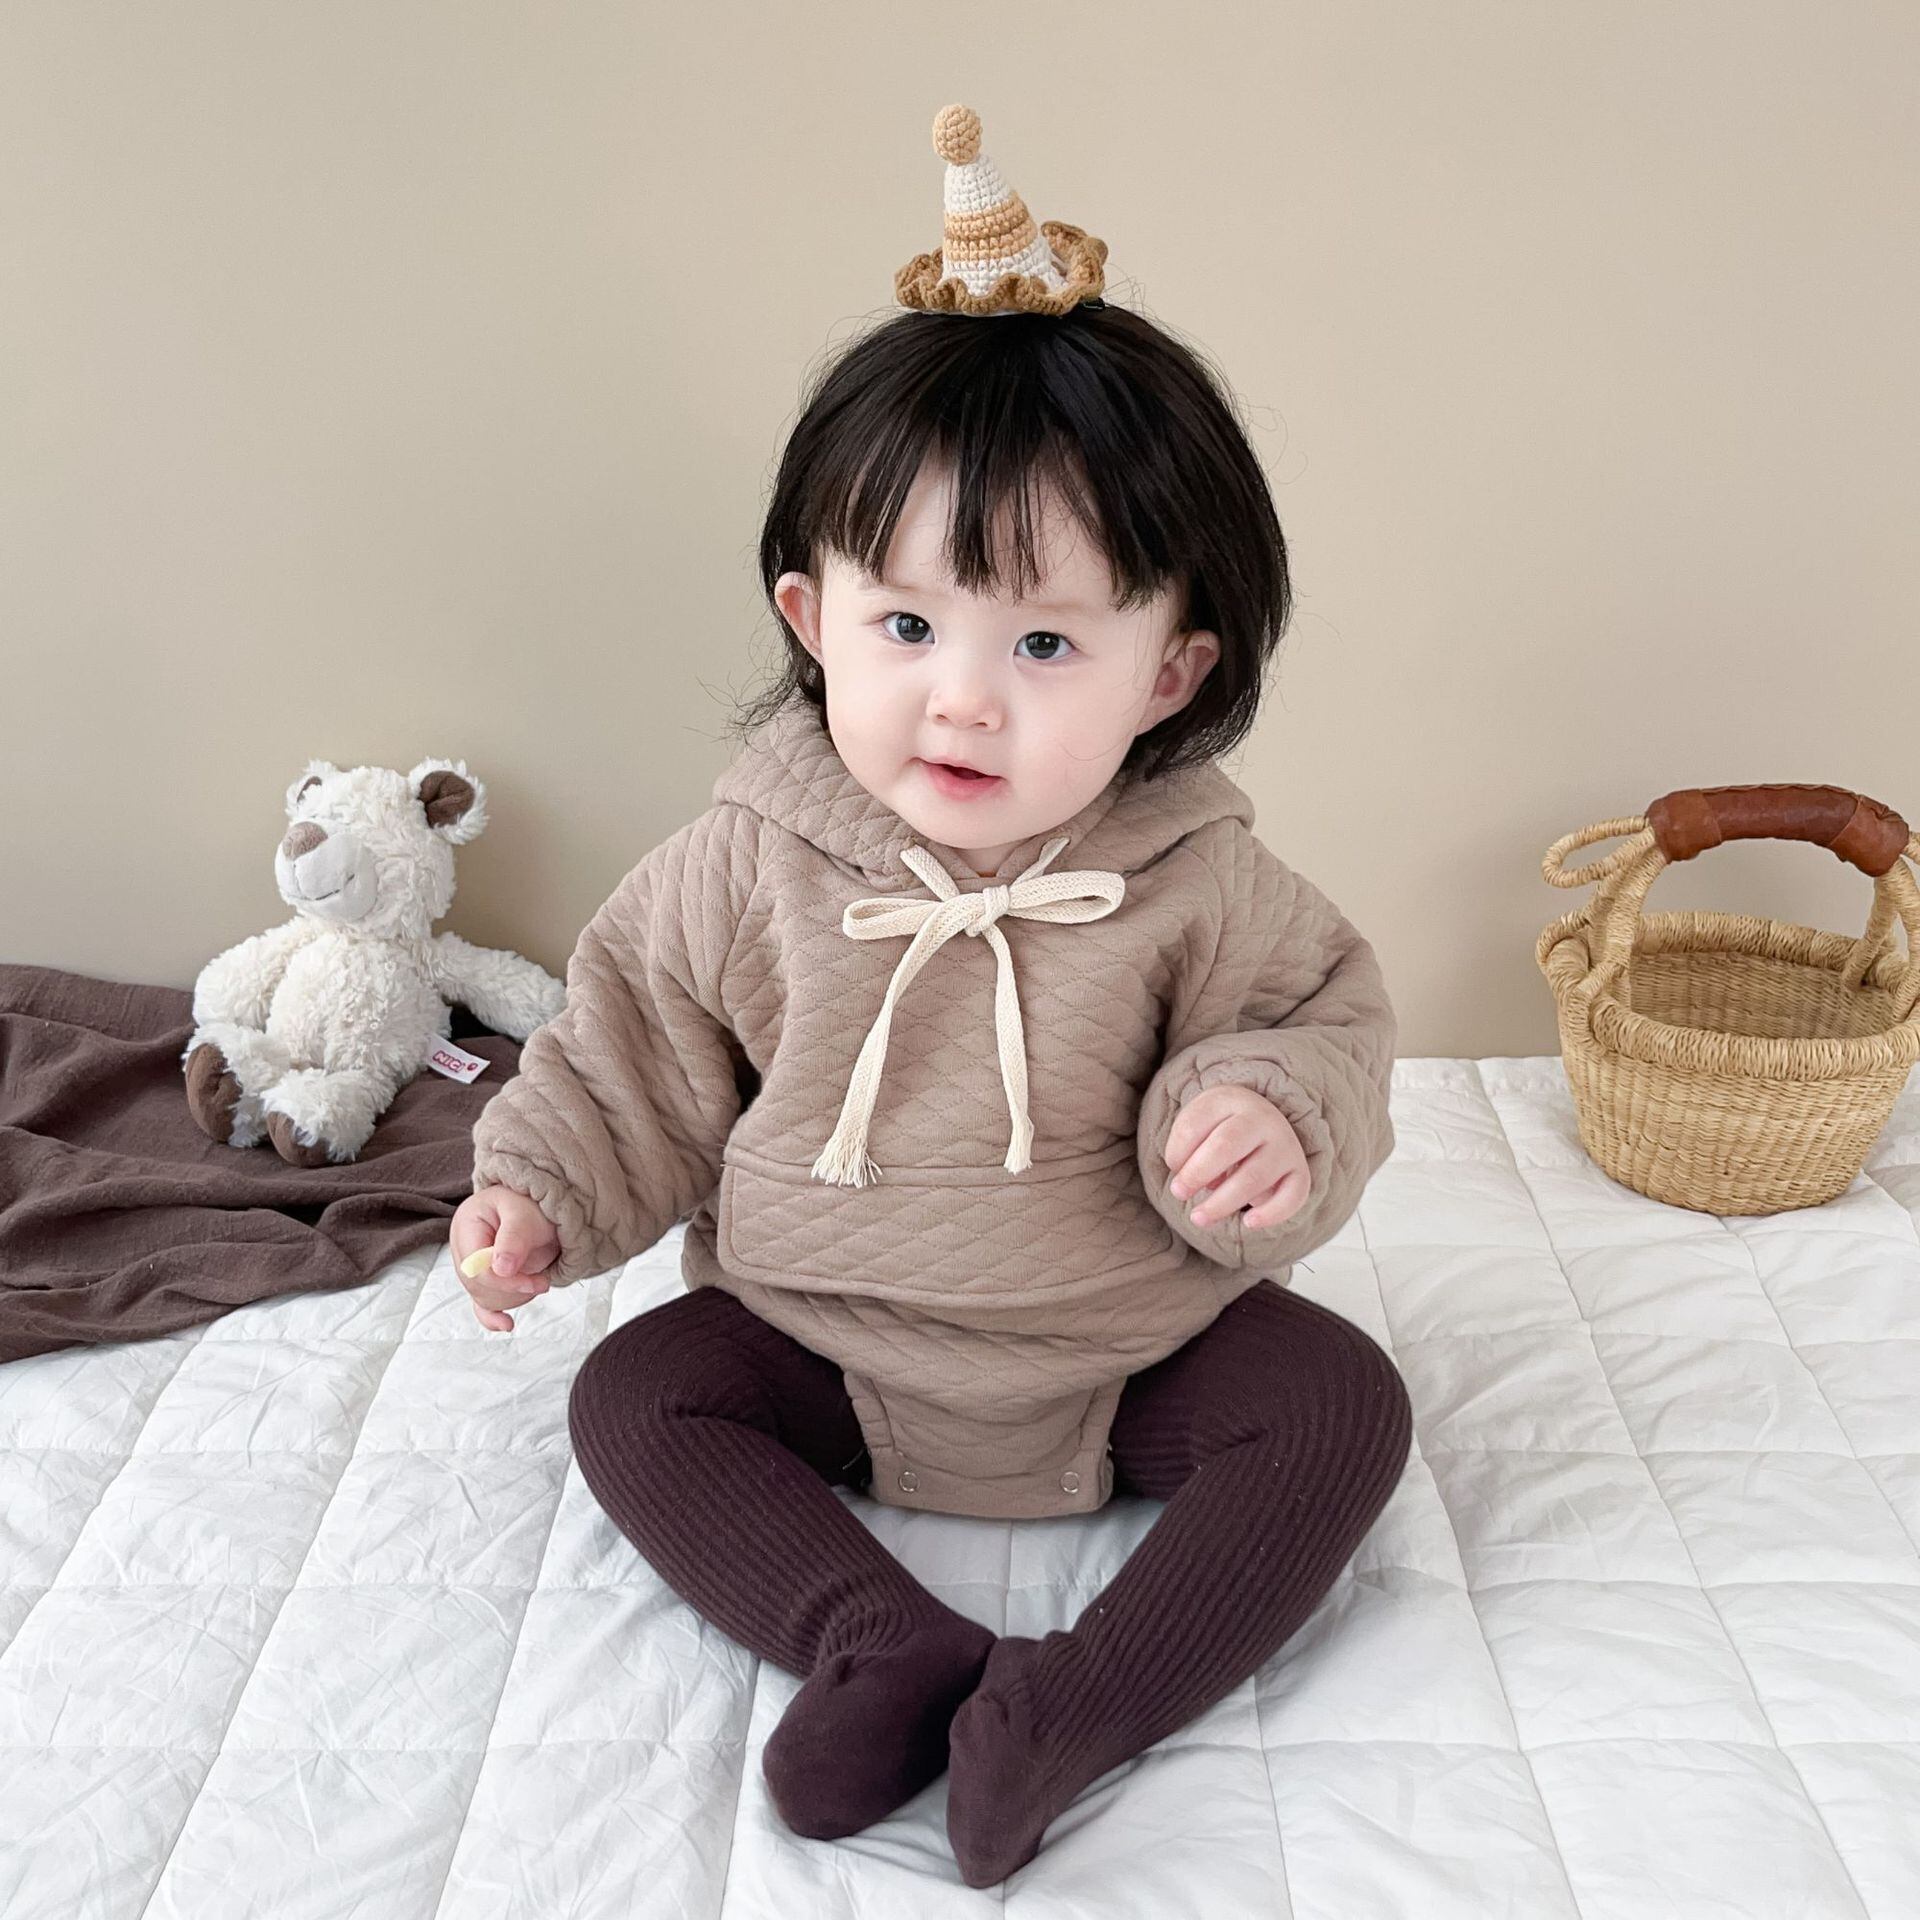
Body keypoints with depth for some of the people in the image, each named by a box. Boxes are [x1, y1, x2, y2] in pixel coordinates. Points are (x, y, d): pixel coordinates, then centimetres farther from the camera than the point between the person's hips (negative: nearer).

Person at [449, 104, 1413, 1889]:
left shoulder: (1196, 886, -17)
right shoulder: (748, 865, -13)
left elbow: (1324, 1016, -5)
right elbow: (636, 1039, 1)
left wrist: (1274, 1120, -27)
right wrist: (542, 1184, -8)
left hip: (1135, 1341, -1)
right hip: (818, 1337, 2)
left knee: (1341, 1399, -18)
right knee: (631, 1395, -14)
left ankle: (1081, 1698, -23)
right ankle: (888, 1648, -22)